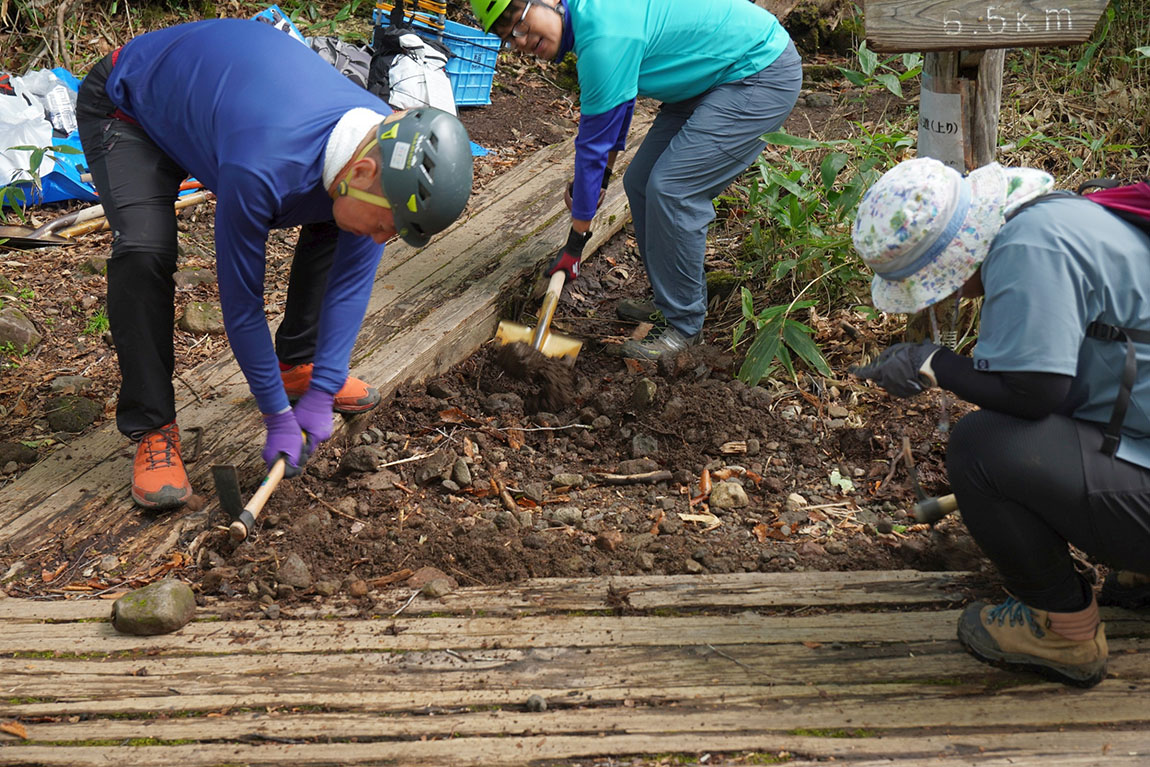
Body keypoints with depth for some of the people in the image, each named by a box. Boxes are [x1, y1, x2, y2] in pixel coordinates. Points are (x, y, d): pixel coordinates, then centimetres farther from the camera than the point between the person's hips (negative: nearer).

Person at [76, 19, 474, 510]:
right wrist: (279, 418, -19)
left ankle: (298, 365, 18)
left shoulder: (390, 145, -24)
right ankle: (152, 429, -13)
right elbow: (241, 303, -30)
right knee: (145, 252, -29)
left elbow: (353, 279, -13)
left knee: (330, 225, -2)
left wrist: (322, 392, -12)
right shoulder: (262, 171, -45)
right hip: (127, 105, -6)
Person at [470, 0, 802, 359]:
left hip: (765, 76, -10)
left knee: (671, 189, -17)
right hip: (711, 78, 10)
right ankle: (669, 300, 21)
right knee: (640, 182, 8)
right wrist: (601, 174, 20)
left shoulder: (603, 37, -28)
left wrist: (576, 242, -13)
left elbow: (594, 144, -22)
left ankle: (683, 324, -4)